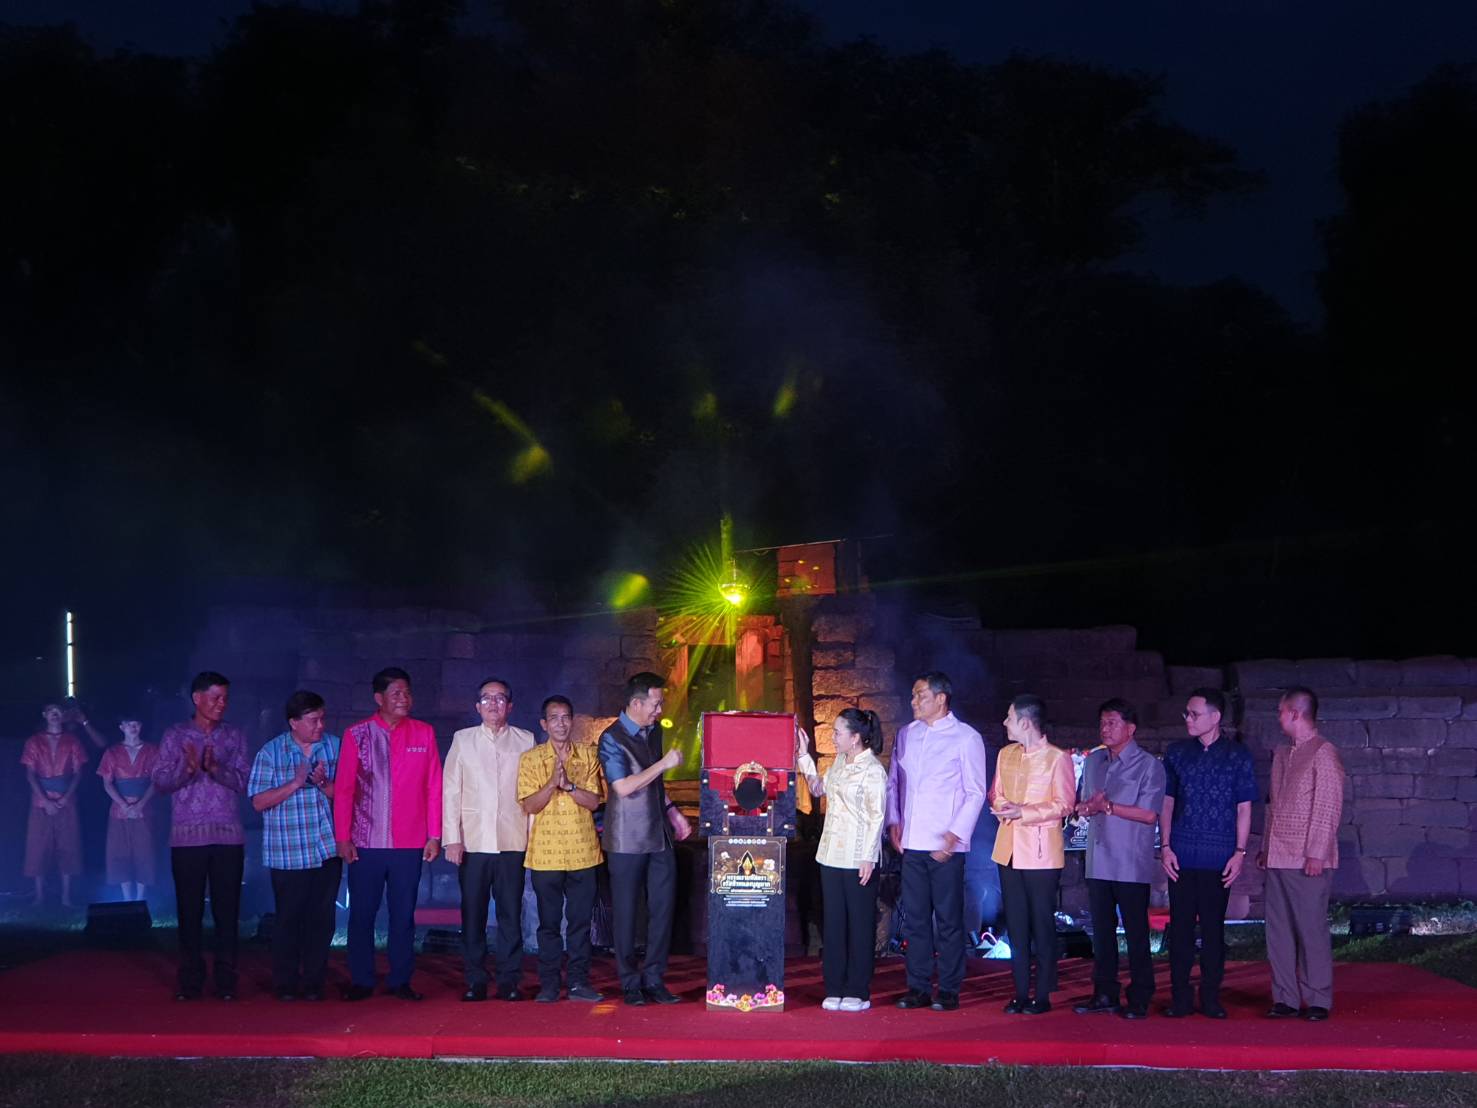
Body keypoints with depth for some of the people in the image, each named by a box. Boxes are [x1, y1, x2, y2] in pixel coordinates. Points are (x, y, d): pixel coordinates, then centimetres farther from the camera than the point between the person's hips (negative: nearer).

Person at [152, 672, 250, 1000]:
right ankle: (190, 981, 9)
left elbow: (242, 781, 0)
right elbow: (160, 781, -1)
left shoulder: (234, 737, 9)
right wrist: (188, 769, -19)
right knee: (189, 910, 2)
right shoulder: (175, 736, 5)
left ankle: (226, 981, 6)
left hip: (228, 836, 1)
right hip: (187, 836, -1)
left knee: (227, 911, 0)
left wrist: (215, 768, -18)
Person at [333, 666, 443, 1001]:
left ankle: (400, 980, 12)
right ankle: (361, 981, 11)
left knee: (403, 914, 5)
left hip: (409, 844, 1)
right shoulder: (356, 734, 2)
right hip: (365, 843, -1)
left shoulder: (424, 733, 6)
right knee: (361, 914, 3)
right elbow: (343, 789, 2)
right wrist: (342, 837, -3)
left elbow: (434, 787, 6)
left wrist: (434, 835, 2)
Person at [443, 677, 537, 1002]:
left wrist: (534, 835, -1)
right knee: (473, 912, 1)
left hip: (513, 841, 0)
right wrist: (452, 838, -2)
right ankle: (475, 981, 7)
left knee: (510, 912, 0)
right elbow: (450, 790, 6)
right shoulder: (463, 740, 10)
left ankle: (509, 980, 5)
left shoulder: (525, 741, 9)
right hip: (473, 840, 0)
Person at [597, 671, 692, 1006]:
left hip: (659, 836, 6)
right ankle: (630, 983, 10)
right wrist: (664, 763, -20)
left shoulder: (654, 732, 11)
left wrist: (671, 810, 15)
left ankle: (653, 979, 11)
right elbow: (624, 787, -21)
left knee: (663, 908, 4)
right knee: (625, 913, 2)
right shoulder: (612, 739, -11)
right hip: (627, 839, -6)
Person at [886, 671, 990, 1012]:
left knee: (948, 920, -1)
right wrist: (893, 821, 6)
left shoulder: (965, 738, -2)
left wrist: (954, 835, -12)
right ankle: (918, 988, 13)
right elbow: (893, 782, 20)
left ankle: (949, 991, 5)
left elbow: (976, 792, -4)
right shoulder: (906, 735, 13)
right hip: (912, 843, 5)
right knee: (915, 918, 7)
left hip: (946, 846, -5)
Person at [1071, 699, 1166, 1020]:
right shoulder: (1093, 762, 15)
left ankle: (1140, 999, 4)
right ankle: (1105, 994, 15)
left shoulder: (1148, 765, -5)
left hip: (1131, 864, -6)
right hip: (1099, 861, 6)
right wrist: (1088, 807, -6)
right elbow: (1083, 807, 18)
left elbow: (1149, 814, -12)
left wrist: (1107, 807, -11)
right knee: (1102, 930, 8)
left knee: (1135, 933, -1)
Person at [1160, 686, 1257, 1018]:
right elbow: (1167, 802, 10)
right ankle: (1180, 998, 7)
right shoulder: (1177, 753, 8)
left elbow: (1244, 808, 2)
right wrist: (1165, 846, 2)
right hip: (1182, 856, 2)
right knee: (1180, 926, 2)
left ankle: (1211, 997, 11)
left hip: (1219, 858, -2)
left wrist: (1239, 852, -4)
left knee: (1213, 927, 3)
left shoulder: (1237, 755, 2)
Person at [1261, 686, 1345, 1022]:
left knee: (1311, 929, -4)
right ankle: (1285, 998, 11)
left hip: (1307, 860, -7)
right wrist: (1265, 847, 17)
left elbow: (1328, 808, -12)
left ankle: (1318, 1000, 3)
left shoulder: (1324, 754, -7)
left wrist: (1316, 854, -16)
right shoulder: (1282, 755, 17)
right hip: (1278, 857, 8)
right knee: (1278, 930, 6)